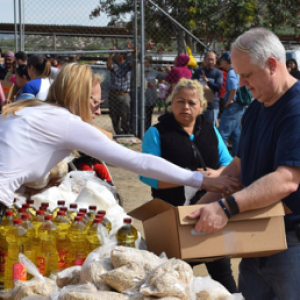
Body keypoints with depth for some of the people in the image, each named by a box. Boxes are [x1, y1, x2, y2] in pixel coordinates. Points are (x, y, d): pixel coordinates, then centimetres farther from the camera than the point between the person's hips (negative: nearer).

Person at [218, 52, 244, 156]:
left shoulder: (231, 72, -15)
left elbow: (233, 88, -29)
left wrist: (229, 101, -15)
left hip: (232, 107, -9)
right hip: (240, 107, 9)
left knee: (223, 134, -6)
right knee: (237, 135, 12)